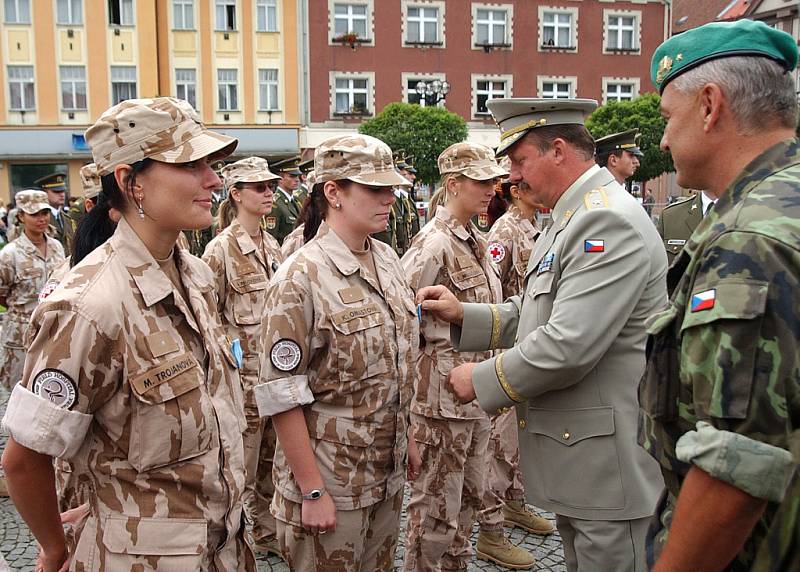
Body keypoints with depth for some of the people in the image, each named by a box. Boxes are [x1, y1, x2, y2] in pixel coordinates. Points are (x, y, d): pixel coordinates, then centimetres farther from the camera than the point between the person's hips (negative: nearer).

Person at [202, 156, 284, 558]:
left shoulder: (272, 246, 9)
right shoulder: (221, 249, -11)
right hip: (244, 373, -7)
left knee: (272, 461, 18)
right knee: (240, 469, 4)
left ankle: (268, 532, 35)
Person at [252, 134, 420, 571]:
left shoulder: (387, 259, 3)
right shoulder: (301, 277, -19)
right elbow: (280, 395, -19)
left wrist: (406, 439, 15)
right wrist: (312, 491, -17)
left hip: (388, 471, 7)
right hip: (331, 481, -7)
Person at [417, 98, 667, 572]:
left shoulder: (610, 221, -20)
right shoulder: (573, 218, 13)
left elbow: (569, 346, -26)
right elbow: (537, 315, 15)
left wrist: (482, 380, -14)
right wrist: (463, 315, 4)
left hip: (611, 465, -10)